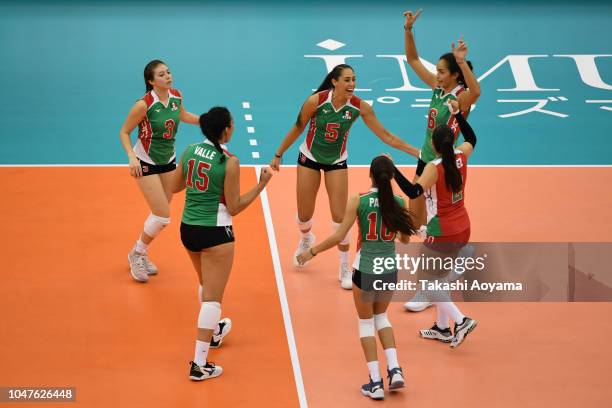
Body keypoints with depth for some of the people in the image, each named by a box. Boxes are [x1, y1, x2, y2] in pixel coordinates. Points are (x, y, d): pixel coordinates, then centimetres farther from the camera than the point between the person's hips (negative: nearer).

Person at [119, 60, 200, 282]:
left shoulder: (176, 96, -7)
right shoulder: (144, 105, -25)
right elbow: (124, 132, -15)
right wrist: (132, 157, -28)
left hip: (168, 161, 6)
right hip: (146, 164, -6)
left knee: (160, 214, 14)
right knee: (162, 217, -10)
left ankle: (141, 254, 35)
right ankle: (137, 254, 14)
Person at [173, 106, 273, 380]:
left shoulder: (190, 151, 0)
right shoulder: (229, 162, -17)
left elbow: (175, 186, 14)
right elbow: (233, 207, -11)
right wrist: (261, 185, -5)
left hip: (188, 229, 7)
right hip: (215, 233, -7)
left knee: (207, 285, 30)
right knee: (213, 297, -2)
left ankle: (213, 330, 52)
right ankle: (199, 364, -6)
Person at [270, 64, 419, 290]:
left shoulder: (359, 106, -20)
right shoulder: (316, 101, -25)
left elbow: (386, 136, -14)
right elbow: (297, 129, -10)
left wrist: (417, 152, -18)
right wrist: (278, 155, -2)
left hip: (337, 162, 1)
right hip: (310, 158, -1)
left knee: (339, 216, -6)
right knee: (304, 215, 8)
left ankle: (345, 269, 9)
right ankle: (306, 240, 45)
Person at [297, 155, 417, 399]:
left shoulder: (358, 201, -12)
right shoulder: (398, 202, -5)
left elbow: (339, 236, -12)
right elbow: (405, 239, 8)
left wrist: (312, 252, 1)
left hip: (366, 269, -3)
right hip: (390, 270, 3)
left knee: (366, 322, 13)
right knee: (381, 316, 26)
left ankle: (376, 382, 8)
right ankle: (394, 369, 12)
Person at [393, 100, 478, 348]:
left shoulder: (434, 168, -23)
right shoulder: (460, 157, -3)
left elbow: (413, 192, -37)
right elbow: (472, 139, 20)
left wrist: (392, 169, -38)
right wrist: (457, 113, 22)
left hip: (441, 233, -8)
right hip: (462, 229, 8)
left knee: (427, 283, 4)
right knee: (441, 278, 21)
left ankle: (460, 320, -9)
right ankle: (442, 328, 27)